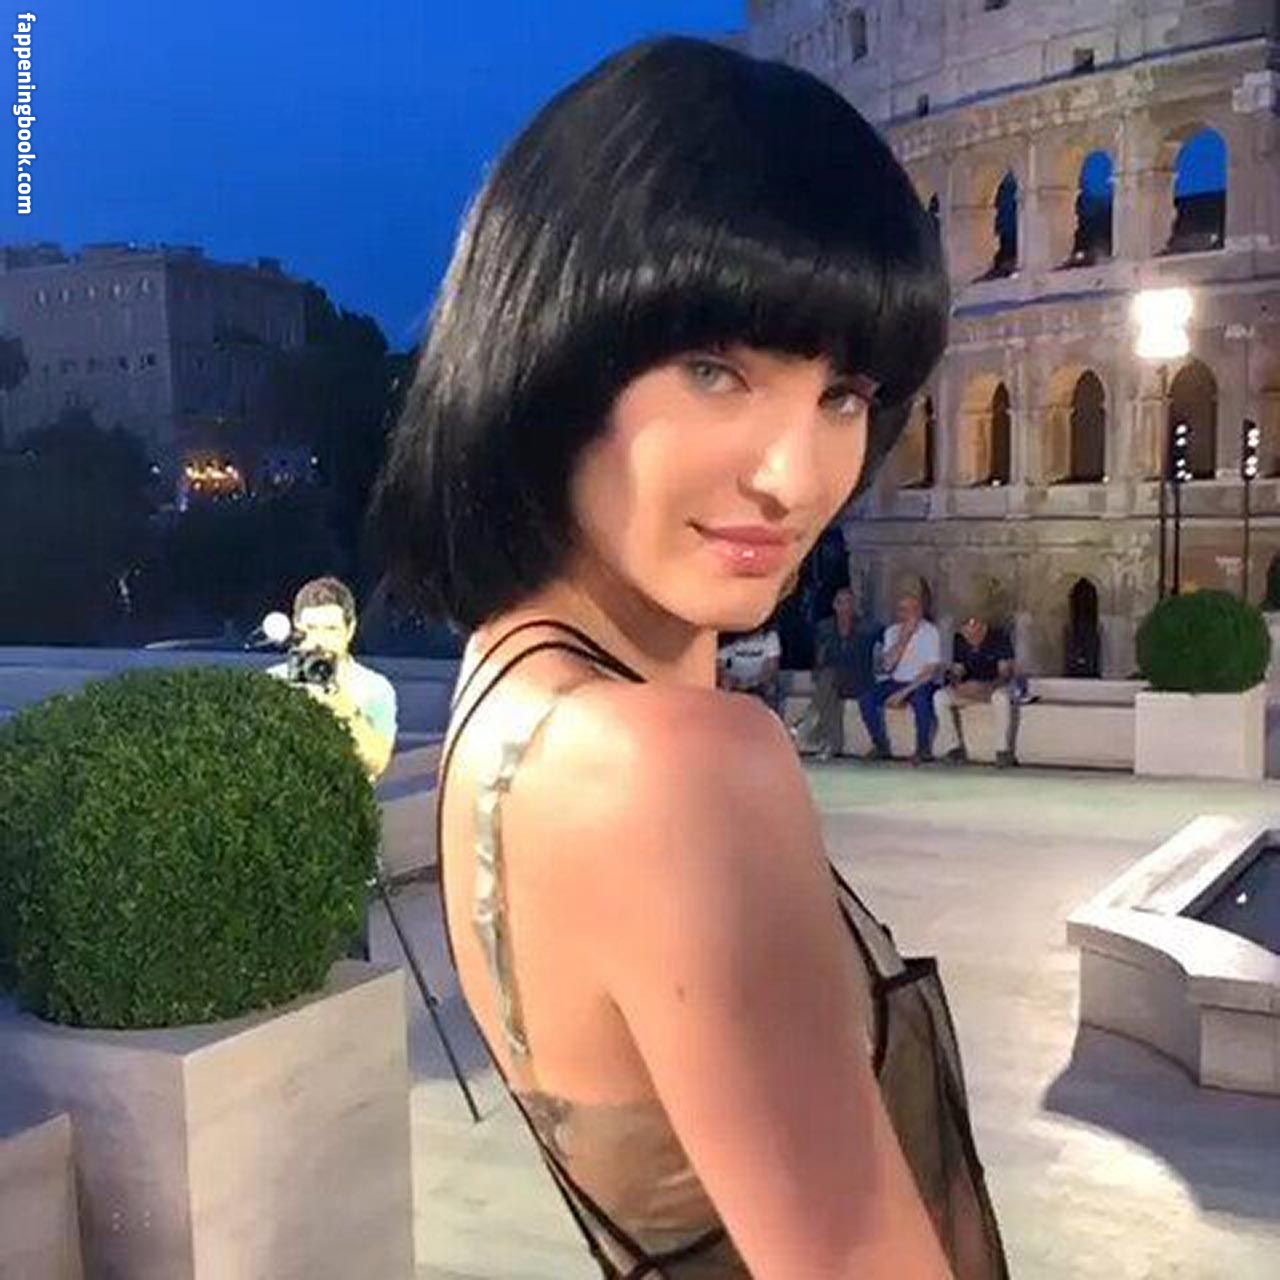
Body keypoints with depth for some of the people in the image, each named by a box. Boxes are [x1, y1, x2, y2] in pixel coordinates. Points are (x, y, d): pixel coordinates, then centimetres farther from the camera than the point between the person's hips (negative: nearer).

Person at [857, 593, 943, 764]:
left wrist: (904, 692, -21)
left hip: (921, 683, -5)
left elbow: (931, 671, -16)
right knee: (866, 699, -18)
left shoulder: (930, 632, -9)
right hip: (895, 681, 5)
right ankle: (881, 746, -2)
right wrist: (903, 638, -17)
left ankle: (924, 749, -17)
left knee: (920, 699, -37)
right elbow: (887, 665, -8)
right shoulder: (892, 631, 5)